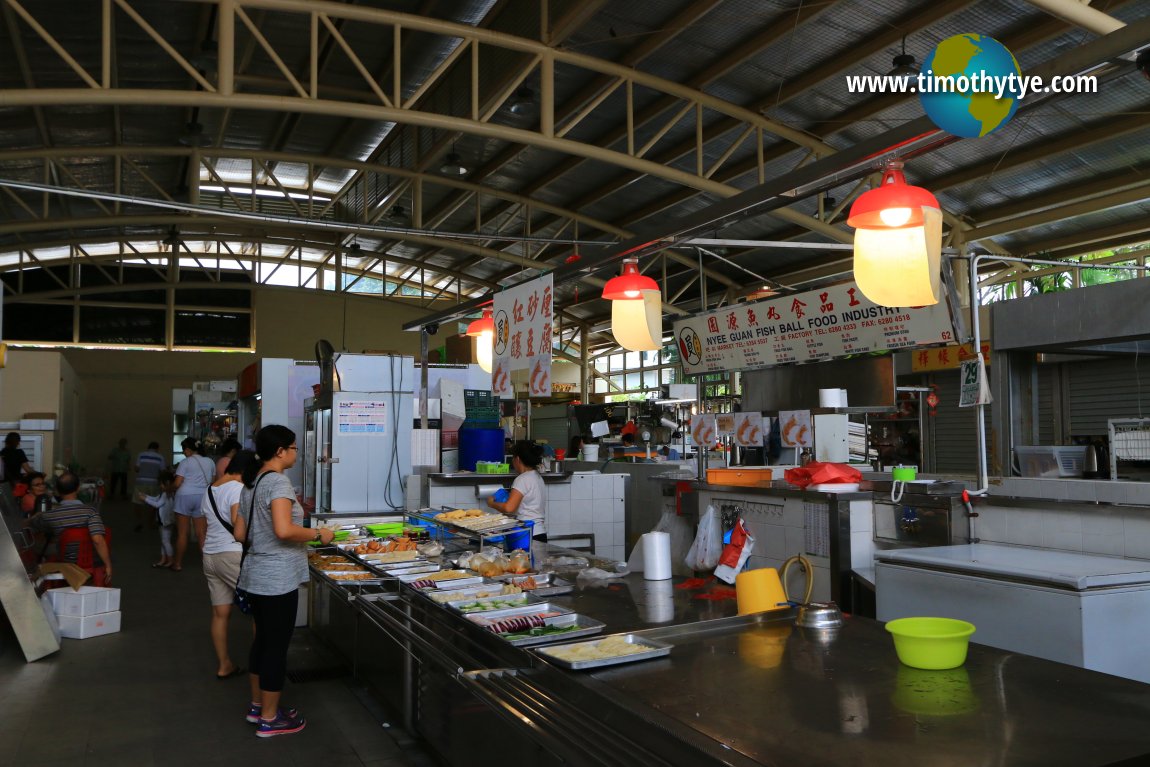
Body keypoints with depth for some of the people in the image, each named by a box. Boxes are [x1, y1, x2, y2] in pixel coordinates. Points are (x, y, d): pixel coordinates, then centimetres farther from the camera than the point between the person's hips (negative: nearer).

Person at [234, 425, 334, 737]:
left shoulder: (251, 483, 10)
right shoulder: (278, 482, -18)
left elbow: (240, 533, 14)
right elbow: (284, 530, -30)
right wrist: (318, 534, -16)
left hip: (256, 575, 9)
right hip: (277, 579, -9)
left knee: (262, 639, 20)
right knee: (277, 646, 2)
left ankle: (258, 705, 32)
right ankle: (269, 719, 12)